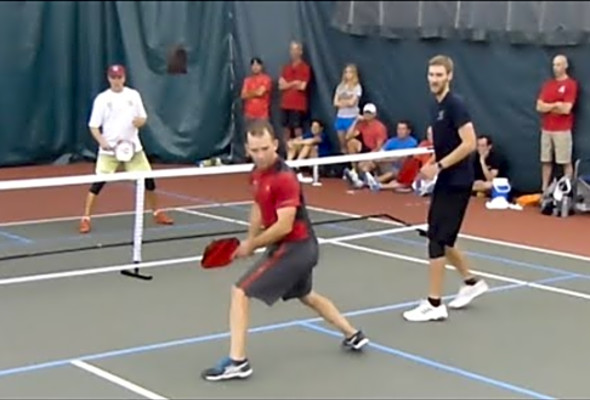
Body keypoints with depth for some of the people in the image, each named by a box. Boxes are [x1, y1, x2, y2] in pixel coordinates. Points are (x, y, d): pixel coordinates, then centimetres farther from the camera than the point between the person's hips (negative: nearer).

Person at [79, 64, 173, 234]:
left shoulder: (133, 95, 3)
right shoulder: (102, 99, -5)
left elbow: (143, 118, 9)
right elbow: (93, 126, -5)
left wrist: (139, 121, -15)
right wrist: (102, 141, -22)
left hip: (132, 147, 3)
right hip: (109, 149, -3)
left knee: (148, 180, 6)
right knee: (98, 183, -9)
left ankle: (157, 213, 25)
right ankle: (85, 219, 0)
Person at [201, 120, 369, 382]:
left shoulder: (284, 178, -24)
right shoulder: (257, 173, 3)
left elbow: (284, 226, -27)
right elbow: (259, 207, 18)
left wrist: (252, 245, -16)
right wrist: (251, 238, 5)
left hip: (293, 247, -10)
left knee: (240, 292, -10)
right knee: (305, 295, 32)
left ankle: (237, 362, -9)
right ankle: (352, 335, 46)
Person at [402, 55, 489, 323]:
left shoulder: (455, 105, -16)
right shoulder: (436, 106, 12)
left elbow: (469, 143, -23)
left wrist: (438, 166, -22)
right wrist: (432, 165, 5)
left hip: (456, 182, -9)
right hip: (446, 181, 9)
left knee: (437, 240, -8)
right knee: (441, 239, 16)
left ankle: (434, 304, -2)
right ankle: (471, 282, 34)